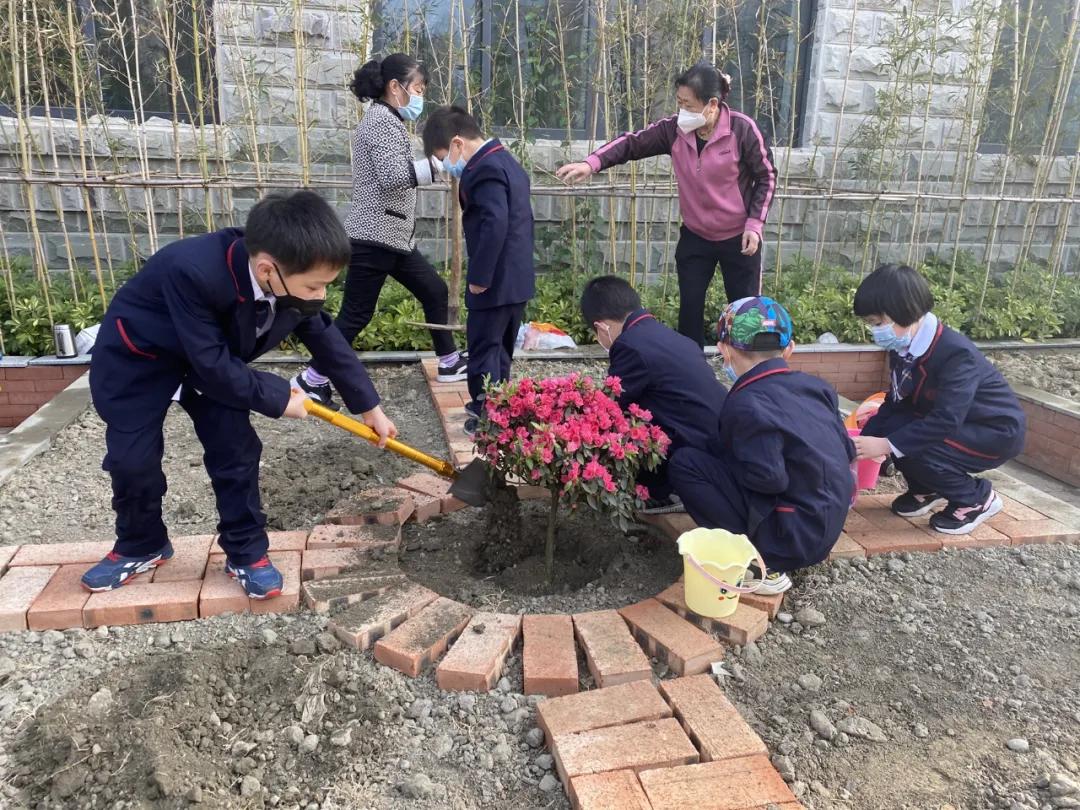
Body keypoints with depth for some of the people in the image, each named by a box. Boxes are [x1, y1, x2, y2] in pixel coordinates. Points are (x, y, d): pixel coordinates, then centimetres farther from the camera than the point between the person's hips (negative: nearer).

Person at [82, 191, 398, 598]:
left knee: (236, 450, -3)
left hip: (213, 355, 5)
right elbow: (214, 367, -36)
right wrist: (279, 398, -24)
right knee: (132, 458, -2)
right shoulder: (192, 272, -43)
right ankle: (140, 546, 24)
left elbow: (327, 340, -8)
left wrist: (370, 407, -1)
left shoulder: (292, 279, -23)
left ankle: (246, 552, 11)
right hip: (136, 357, -4)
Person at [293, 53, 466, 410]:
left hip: (392, 235, 11)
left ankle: (449, 363, 25)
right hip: (375, 236, -11)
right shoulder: (382, 119, -12)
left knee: (434, 291, 14)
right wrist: (436, 165, -18)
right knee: (356, 314, -6)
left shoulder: (386, 121, 19)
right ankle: (312, 379, 5)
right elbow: (391, 175, -22)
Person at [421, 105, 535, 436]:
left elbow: (494, 226, -28)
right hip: (518, 278, 10)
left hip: (496, 282, -10)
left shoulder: (484, 169, -17)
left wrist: (478, 277, -22)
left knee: (483, 349, 0)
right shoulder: (506, 161, 15)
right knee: (500, 348, 20)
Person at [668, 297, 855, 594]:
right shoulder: (814, 386, 4)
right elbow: (847, 452, 9)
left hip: (793, 537, -8)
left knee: (684, 463, -9)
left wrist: (720, 456, -6)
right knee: (718, 457, 20)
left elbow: (769, 478, -25)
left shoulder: (748, 404, -20)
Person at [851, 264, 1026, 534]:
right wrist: (863, 440, -11)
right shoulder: (903, 348, -8)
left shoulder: (956, 353, -31)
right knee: (889, 426, -14)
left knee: (915, 451, -27)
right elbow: (895, 403, 0)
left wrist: (886, 445, -37)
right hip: (953, 423, 8)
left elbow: (947, 420, -37)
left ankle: (977, 499, -1)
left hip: (997, 432, -7)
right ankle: (927, 490, 10)